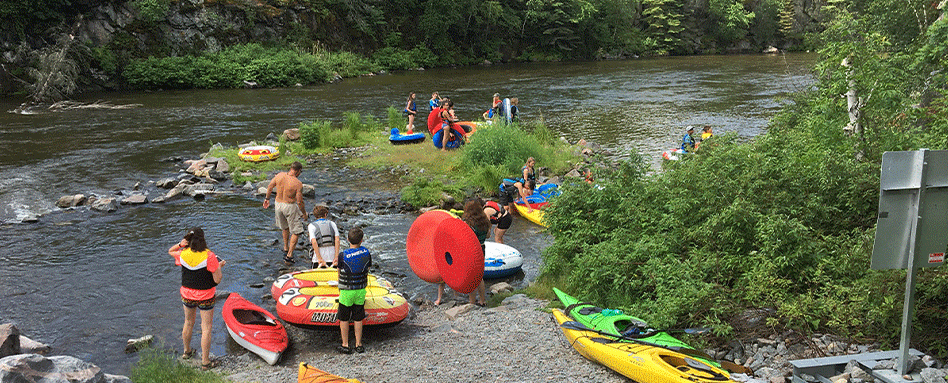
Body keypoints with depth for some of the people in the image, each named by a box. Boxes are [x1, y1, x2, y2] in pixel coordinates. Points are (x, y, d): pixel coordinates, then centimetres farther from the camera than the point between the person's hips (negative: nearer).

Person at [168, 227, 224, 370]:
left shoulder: (182, 254, -10)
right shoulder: (209, 256, -22)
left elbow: (170, 251, 16)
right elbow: (217, 280, -19)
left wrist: (179, 244, -5)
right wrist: (219, 266, -1)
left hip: (187, 295, 5)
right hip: (206, 297, -4)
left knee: (188, 323, 26)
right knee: (206, 328, 6)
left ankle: (187, 352, 46)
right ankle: (205, 362, 13)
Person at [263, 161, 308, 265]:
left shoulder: (280, 175, -8)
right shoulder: (298, 183, -21)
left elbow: (269, 187, 5)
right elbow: (299, 202, -17)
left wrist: (267, 198, 22)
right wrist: (304, 214, -1)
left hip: (278, 204, 6)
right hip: (290, 207, -6)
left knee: (285, 227, 30)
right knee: (296, 231, 8)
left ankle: (286, 247, 47)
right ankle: (289, 255, 2)